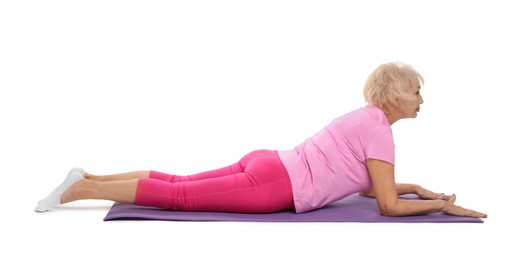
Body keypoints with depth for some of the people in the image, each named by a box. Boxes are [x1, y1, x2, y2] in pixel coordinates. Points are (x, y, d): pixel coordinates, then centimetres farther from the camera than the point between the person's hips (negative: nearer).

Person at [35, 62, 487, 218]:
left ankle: (89, 178, 12)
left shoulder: (364, 117, 18)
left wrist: (416, 187, 27)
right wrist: (441, 206, 1)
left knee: (180, 183, 10)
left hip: (266, 164, 8)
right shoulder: (379, 130, -10)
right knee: (180, 196, -7)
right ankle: (79, 190, -5)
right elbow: (389, 205, -10)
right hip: (274, 186, -8)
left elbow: (367, 183, 30)